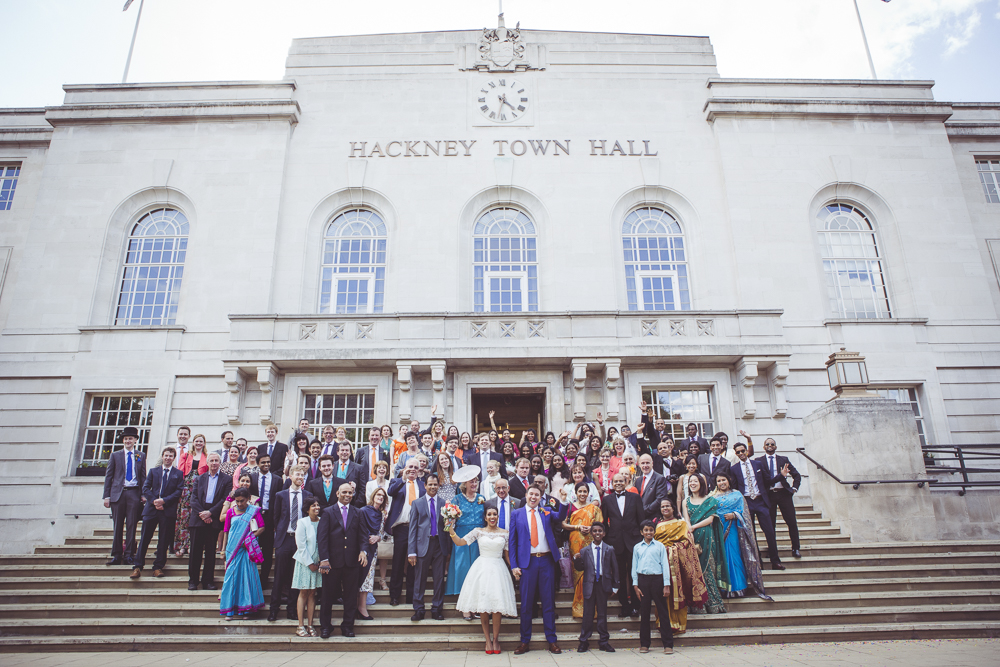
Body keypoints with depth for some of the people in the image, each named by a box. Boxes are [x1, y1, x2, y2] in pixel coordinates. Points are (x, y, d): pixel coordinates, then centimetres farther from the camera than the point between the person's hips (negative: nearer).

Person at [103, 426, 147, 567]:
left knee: (131, 525, -1)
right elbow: (108, 476, 8)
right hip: (118, 493, 0)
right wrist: (107, 496, 0)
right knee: (118, 526, 2)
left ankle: (129, 555, 4)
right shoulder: (115, 455, 10)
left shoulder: (140, 456, 11)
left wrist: (144, 494, 0)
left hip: (134, 493, 0)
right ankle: (116, 555, 8)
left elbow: (143, 476, 10)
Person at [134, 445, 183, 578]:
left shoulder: (178, 474, 8)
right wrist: (154, 501, -10)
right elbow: (145, 488, 5)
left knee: (163, 541, 3)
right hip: (151, 509, 1)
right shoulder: (153, 471, 13)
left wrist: (164, 500, -14)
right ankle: (138, 566, 9)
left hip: (168, 511, -1)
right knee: (144, 538, 2)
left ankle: (158, 567, 10)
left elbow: (179, 491, -1)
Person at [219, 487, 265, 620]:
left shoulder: (254, 511, 1)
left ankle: (245, 608, 8)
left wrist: (250, 538, -14)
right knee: (231, 575, -1)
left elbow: (262, 527, -1)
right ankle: (230, 609, 6)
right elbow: (226, 531, 11)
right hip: (233, 549, 2)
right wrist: (223, 549, 10)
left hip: (247, 549, -1)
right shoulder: (230, 512, 6)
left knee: (247, 575, -2)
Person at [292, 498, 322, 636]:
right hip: (304, 562, -3)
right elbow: (301, 546, -8)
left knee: (312, 593, 6)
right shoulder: (302, 523, -7)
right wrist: (310, 563, -9)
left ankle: (309, 625, 12)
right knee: (303, 593, 1)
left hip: (317, 562, 3)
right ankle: (300, 626, 8)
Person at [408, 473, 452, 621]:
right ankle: (418, 609, 17)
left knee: (439, 579, 6)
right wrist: (412, 551, -4)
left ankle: (437, 609, 19)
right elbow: (412, 528, 3)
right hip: (423, 544, -1)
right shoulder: (417, 503, 6)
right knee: (420, 579, 4)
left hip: (440, 545, 1)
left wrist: (449, 548, 0)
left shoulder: (444, 503, 8)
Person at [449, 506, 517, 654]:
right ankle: (488, 640, 12)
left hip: (498, 568, 0)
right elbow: (460, 542, 2)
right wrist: (451, 530, -11)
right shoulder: (478, 531, 6)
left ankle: (495, 639, 10)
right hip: (481, 568, 0)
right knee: (483, 605, -1)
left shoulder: (505, 533, 7)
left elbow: (507, 554, 12)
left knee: (497, 604, -7)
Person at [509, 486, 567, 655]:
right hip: (527, 562, -1)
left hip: (546, 560, 1)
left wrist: (563, 503, -29)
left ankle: (551, 641, 15)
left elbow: (560, 517, -10)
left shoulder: (547, 512, 10)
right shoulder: (516, 514, 6)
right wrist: (514, 565, -4)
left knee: (548, 601, 7)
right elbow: (513, 541, 4)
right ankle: (524, 641, 15)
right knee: (526, 603, 5)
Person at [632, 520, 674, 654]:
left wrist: (666, 585, -3)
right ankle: (644, 644, 14)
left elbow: (665, 565, 4)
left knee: (663, 612, -1)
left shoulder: (660, 546, 7)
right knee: (644, 612, 6)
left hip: (657, 579, -1)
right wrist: (635, 585, 4)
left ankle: (668, 644, 4)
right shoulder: (637, 547, 11)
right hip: (643, 579, 2)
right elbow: (634, 567, 11)